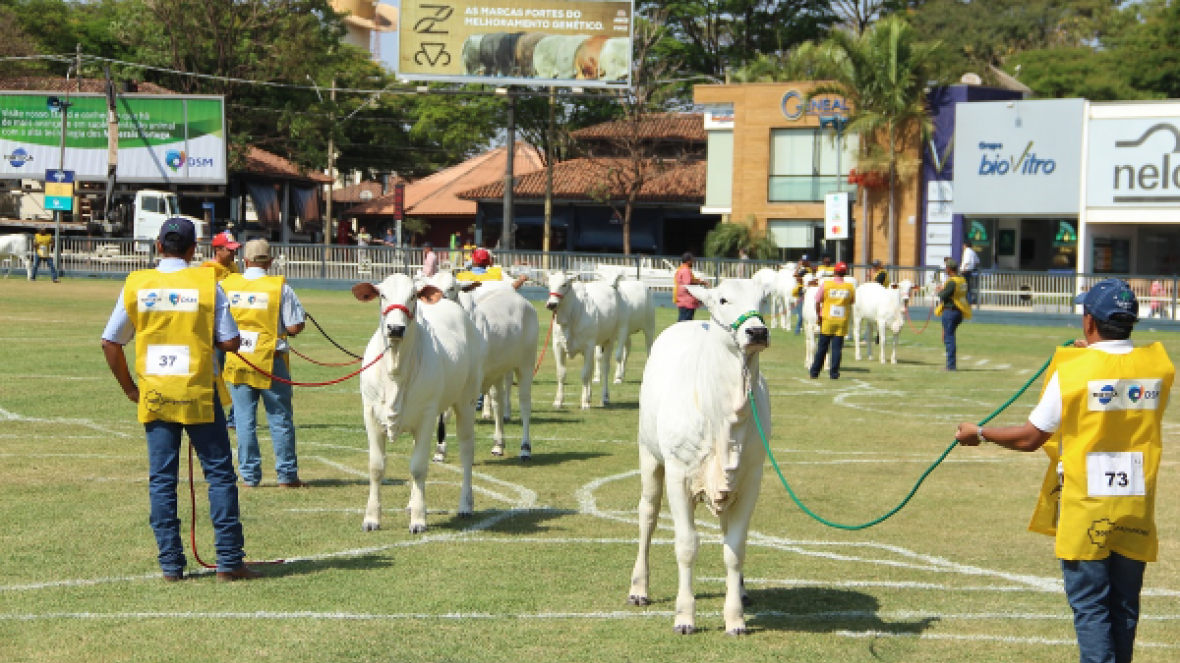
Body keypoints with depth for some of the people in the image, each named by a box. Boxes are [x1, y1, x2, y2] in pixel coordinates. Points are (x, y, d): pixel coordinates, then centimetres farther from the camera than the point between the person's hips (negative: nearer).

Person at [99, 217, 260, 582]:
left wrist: (130, 388, 13)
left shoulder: (136, 284, 1)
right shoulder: (207, 282, -6)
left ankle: (171, 564, 8)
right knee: (220, 474, 6)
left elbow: (110, 343, 3)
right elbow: (231, 342, -7)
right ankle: (229, 561, 5)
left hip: (154, 396, 2)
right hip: (198, 394, -2)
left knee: (161, 480, 8)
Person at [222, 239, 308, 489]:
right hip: (271, 361, -2)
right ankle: (287, 475, 9)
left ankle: (249, 475, 9)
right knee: (280, 419, 6)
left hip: (237, 362, 2)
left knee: (245, 419, 8)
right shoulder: (280, 288, -8)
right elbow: (295, 326, -10)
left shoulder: (227, 285, 0)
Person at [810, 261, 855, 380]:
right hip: (842, 321, 0)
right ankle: (834, 373, 0)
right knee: (837, 348, 3)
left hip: (827, 320, 0)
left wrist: (819, 314, 10)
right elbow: (852, 302, 12)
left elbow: (817, 301, -2)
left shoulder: (826, 284, -5)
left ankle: (814, 372, 14)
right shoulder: (850, 287, -1)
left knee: (822, 347, 8)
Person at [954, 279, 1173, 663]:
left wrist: (980, 434, 10)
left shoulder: (1072, 369, -13)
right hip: (1137, 510, 4)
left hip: (1086, 509, -4)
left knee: (1090, 607, 0)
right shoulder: (1158, 366, -1)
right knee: (1124, 607, 14)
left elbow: (1030, 438, -7)